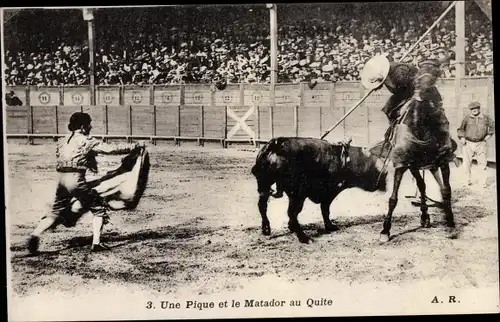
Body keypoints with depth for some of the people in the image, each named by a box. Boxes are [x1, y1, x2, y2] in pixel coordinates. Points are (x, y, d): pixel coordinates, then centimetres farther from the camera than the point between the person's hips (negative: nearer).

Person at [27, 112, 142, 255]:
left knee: (56, 212, 16)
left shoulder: (62, 141, 14)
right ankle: (96, 243, 3)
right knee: (99, 208, 10)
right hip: (77, 180, -6)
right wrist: (135, 146, 2)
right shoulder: (87, 141, -2)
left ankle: (35, 235, -3)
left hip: (62, 179, 6)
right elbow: (112, 148, -4)